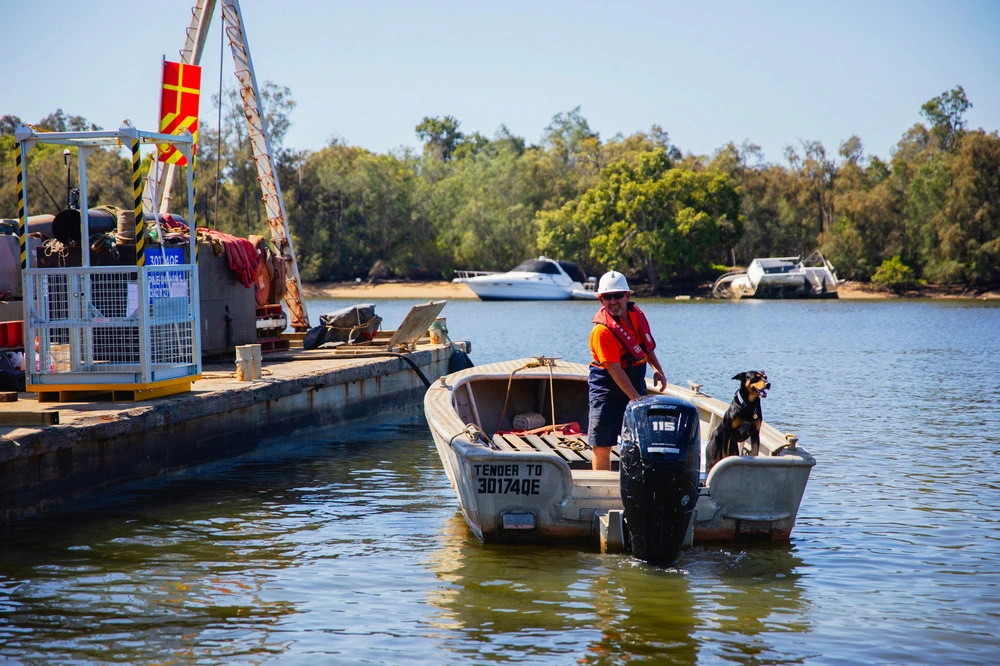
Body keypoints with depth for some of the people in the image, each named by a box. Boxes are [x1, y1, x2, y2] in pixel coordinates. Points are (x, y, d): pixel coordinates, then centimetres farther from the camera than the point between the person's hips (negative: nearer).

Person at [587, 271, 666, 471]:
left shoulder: (636, 314, -2)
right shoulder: (602, 330, -24)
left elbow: (647, 346, 16)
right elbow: (615, 370, -25)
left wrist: (658, 370, 2)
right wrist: (637, 399, -26)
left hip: (635, 385, 7)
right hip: (608, 389, -7)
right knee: (602, 446, -5)